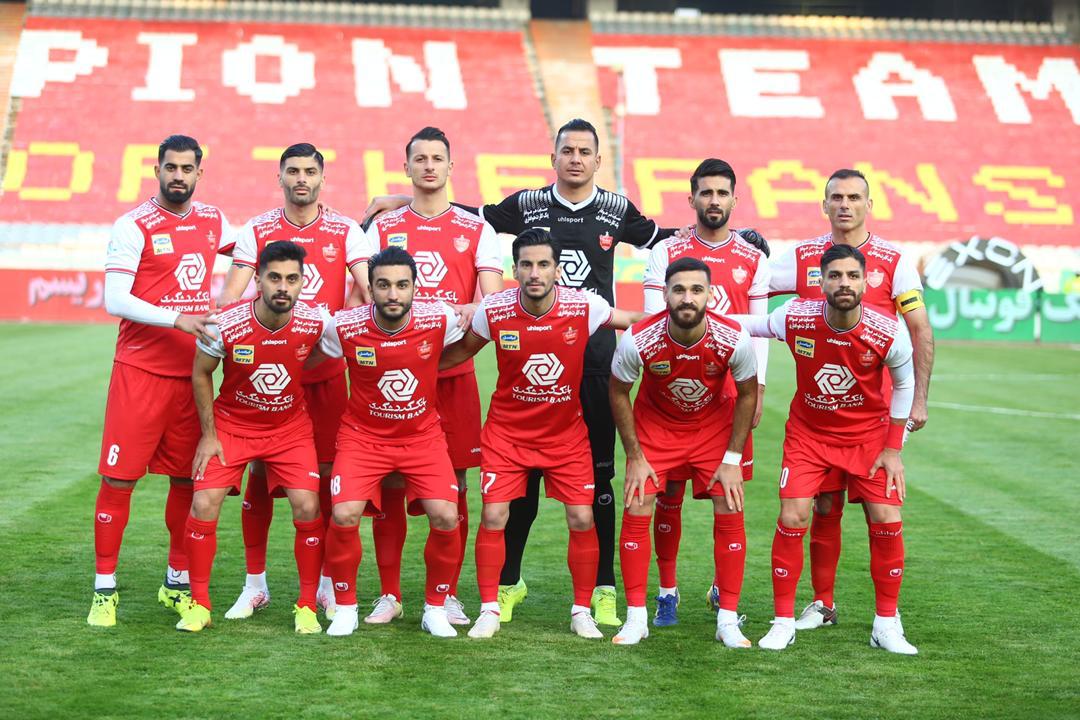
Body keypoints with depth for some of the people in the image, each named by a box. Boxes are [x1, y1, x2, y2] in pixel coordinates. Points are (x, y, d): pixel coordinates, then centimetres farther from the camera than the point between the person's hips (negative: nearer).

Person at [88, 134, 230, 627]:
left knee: (187, 479, 9)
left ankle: (177, 584, 21)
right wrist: (177, 318, -23)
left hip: (192, 372, 5)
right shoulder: (134, 227, -7)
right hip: (141, 370, -5)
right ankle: (105, 590, 4)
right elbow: (114, 300, -15)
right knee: (119, 478, -4)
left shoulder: (214, 222, 9)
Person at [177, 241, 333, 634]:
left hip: (290, 427, 1)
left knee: (308, 509, -12)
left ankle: (307, 606, 6)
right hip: (231, 423, -1)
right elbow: (200, 373, -5)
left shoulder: (316, 322, -20)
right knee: (204, 506, -13)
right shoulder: (226, 324, -23)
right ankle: (199, 604, 5)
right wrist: (209, 434, -4)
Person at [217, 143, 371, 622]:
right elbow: (229, 298, -3)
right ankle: (254, 584, 13)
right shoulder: (256, 231, 3)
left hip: (327, 371, 0)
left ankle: (328, 584, 13)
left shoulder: (345, 232, 2)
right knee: (260, 469, 2)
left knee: (327, 471, 3)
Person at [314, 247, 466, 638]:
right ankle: (345, 608, 4)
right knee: (344, 515, -20)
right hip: (363, 434, -1)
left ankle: (436, 608, 8)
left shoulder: (440, 319, -16)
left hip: (423, 435, 1)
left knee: (446, 517, -16)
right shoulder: (345, 326, -18)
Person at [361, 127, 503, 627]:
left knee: (453, 485, 2)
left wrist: (469, 313, -23)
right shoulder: (382, 227, 10)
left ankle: (449, 595, 11)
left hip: (453, 373, 0)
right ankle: (389, 594, 11)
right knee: (389, 483, 1)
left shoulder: (476, 229, 8)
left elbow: (493, 300, -1)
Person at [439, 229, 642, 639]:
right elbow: (462, 350, 5)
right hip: (507, 431, 0)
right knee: (493, 517, -7)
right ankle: (489, 610, 9)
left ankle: (582, 612, 14)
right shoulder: (493, 310, -16)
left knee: (582, 519, -3)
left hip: (566, 432, 0)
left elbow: (638, 322, 2)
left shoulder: (584, 308, -17)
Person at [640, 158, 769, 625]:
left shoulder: (753, 259, 9)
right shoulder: (666, 252, 4)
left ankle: (723, 589, 17)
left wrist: (757, 389, -1)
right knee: (669, 490, 1)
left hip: (731, 391, 1)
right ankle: (667, 591, 11)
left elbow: (758, 329, 8)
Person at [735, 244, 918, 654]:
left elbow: (903, 383, -2)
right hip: (808, 432, 0)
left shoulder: (889, 334, -22)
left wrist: (893, 448, -1)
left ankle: (886, 625, 10)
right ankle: (784, 622, 5)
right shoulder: (795, 318, -22)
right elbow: (749, 324, 0)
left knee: (886, 522, -8)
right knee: (792, 520, -11)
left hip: (869, 434, 0)